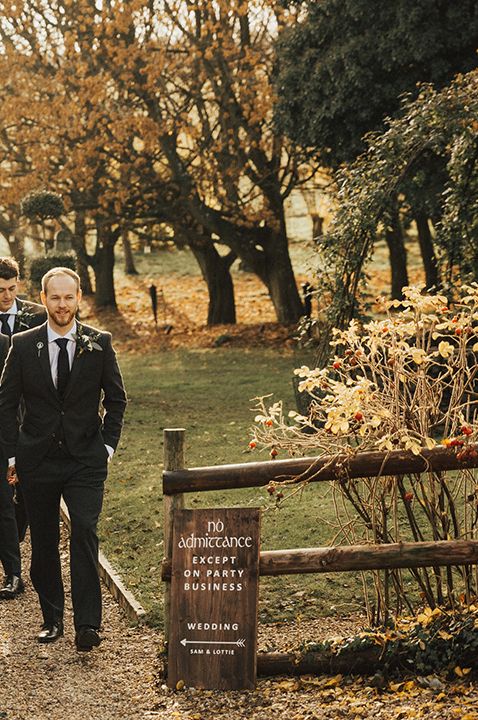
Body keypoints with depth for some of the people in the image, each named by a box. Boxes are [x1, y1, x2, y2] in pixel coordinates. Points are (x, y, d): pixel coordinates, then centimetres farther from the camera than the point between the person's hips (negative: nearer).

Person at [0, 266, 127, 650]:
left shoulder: (99, 343, 1)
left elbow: (116, 398, 9)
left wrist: (107, 445, 1)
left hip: (85, 459, -1)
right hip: (37, 459, 1)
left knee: (85, 532, -14)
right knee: (44, 541, 7)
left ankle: (88, 624, -12)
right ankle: (52, 618, 20)